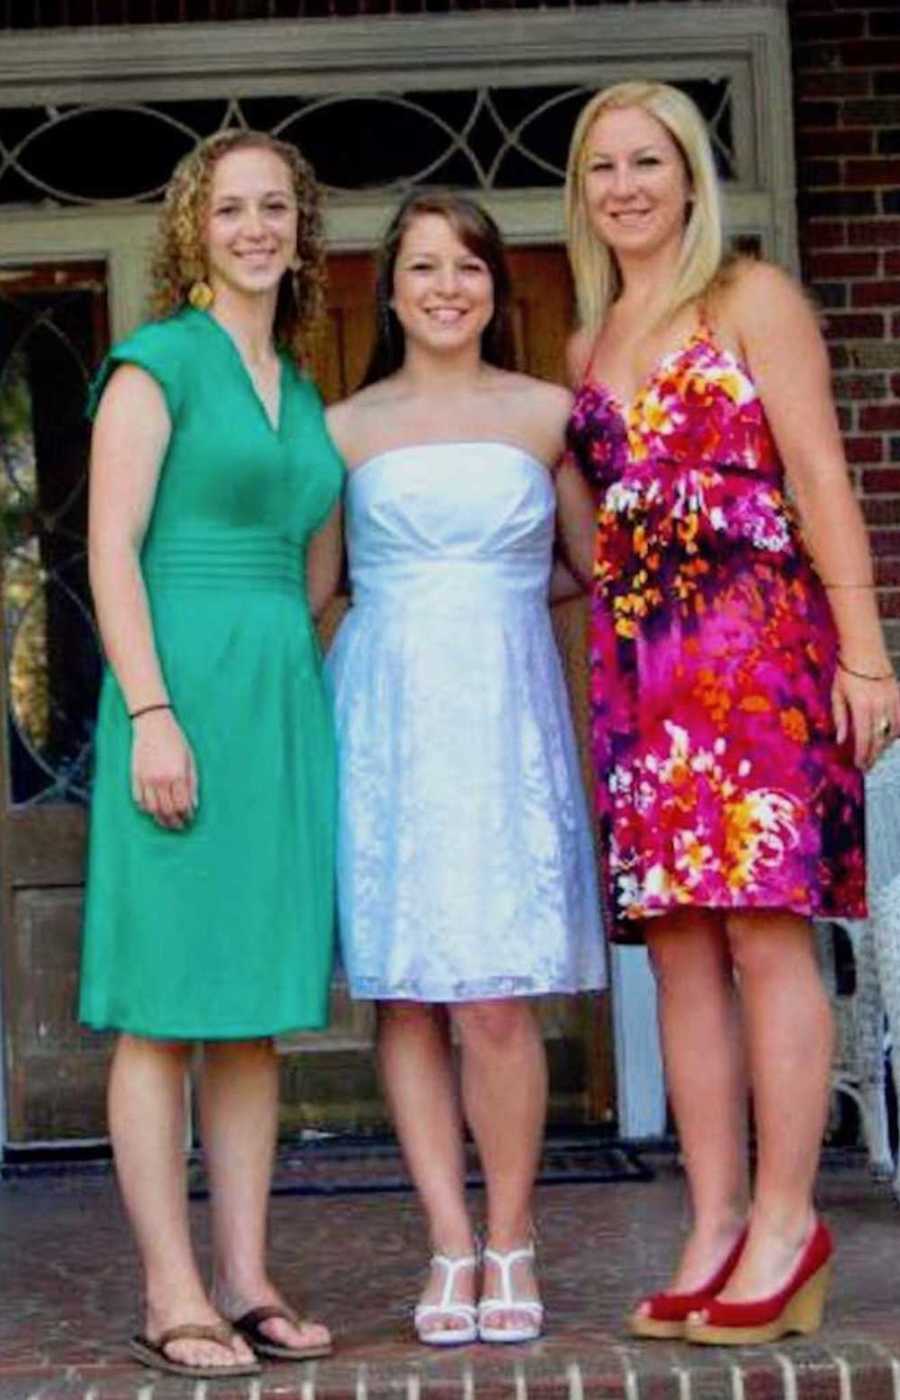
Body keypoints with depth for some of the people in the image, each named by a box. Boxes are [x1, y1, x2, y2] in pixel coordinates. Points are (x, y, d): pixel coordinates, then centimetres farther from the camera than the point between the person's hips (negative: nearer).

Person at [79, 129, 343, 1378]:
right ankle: (172, 1300, -2)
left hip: (287, 700, 7)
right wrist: (151, 712, -18)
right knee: (167, 1004, -5)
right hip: (185, 691, -7)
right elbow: (112, 547, -10)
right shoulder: (157, 361, -2)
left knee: (261, 1003, 7)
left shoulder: (305, 395, 18)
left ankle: (245, 1282, 12)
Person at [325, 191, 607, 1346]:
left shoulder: (548, 413, 10)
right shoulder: (346, 428, 10)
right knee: (405, 995, -1)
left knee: (494, 997, -9)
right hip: (384, 716, 1)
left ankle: (510, 1245, 4)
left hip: (506, 715, -1)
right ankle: (450, 1246, 6)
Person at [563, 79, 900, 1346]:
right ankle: (716, 1228, 5)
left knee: (765, 932, -9)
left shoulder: (751, 301, 3)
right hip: (637, 659, 6)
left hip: (755, 637, -6)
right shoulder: (589, 348, 20)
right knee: (678, 946, 2)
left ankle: (785, 1221, -5)